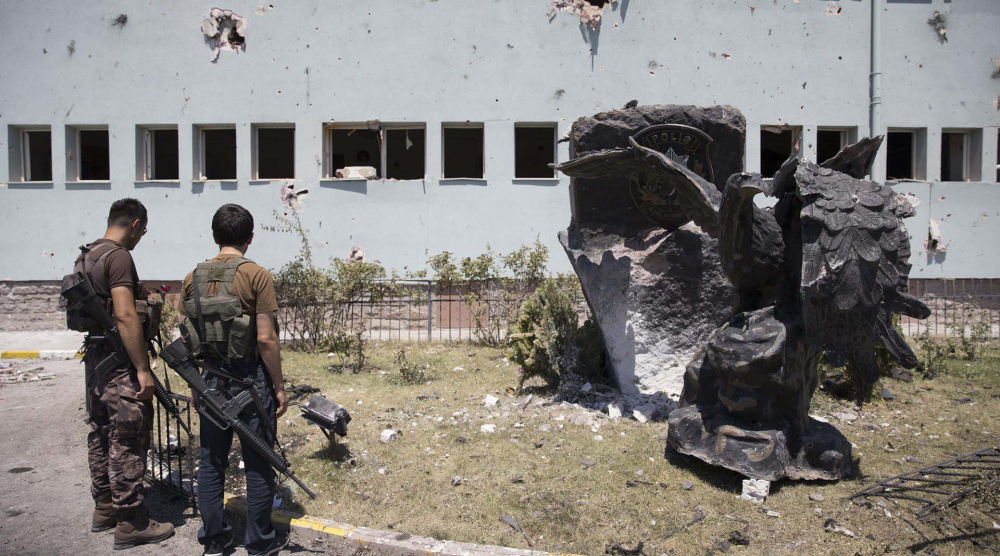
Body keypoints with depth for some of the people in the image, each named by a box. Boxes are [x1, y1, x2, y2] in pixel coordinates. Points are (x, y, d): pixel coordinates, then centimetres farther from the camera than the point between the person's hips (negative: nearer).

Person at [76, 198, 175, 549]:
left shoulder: (86, 256, 13)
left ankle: (104, 509, 30)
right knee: (128, 442, -4)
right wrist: (143, 370, -23)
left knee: (100, 434, 17)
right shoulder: (118, 257, -17)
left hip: (95, 358, 10)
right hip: (120, 362, -10)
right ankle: (131, 525, 3)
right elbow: (125, 315, -24)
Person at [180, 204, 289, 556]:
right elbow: (266, 339, -16)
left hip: (211, 379, 5)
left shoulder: (193, 278, 3)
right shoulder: (256, 276, -12)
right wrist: (280, 387, -7)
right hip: (251, 379, -5)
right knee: (258, 464, 7)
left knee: (211, 461, 15)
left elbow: (187, 336, 7)